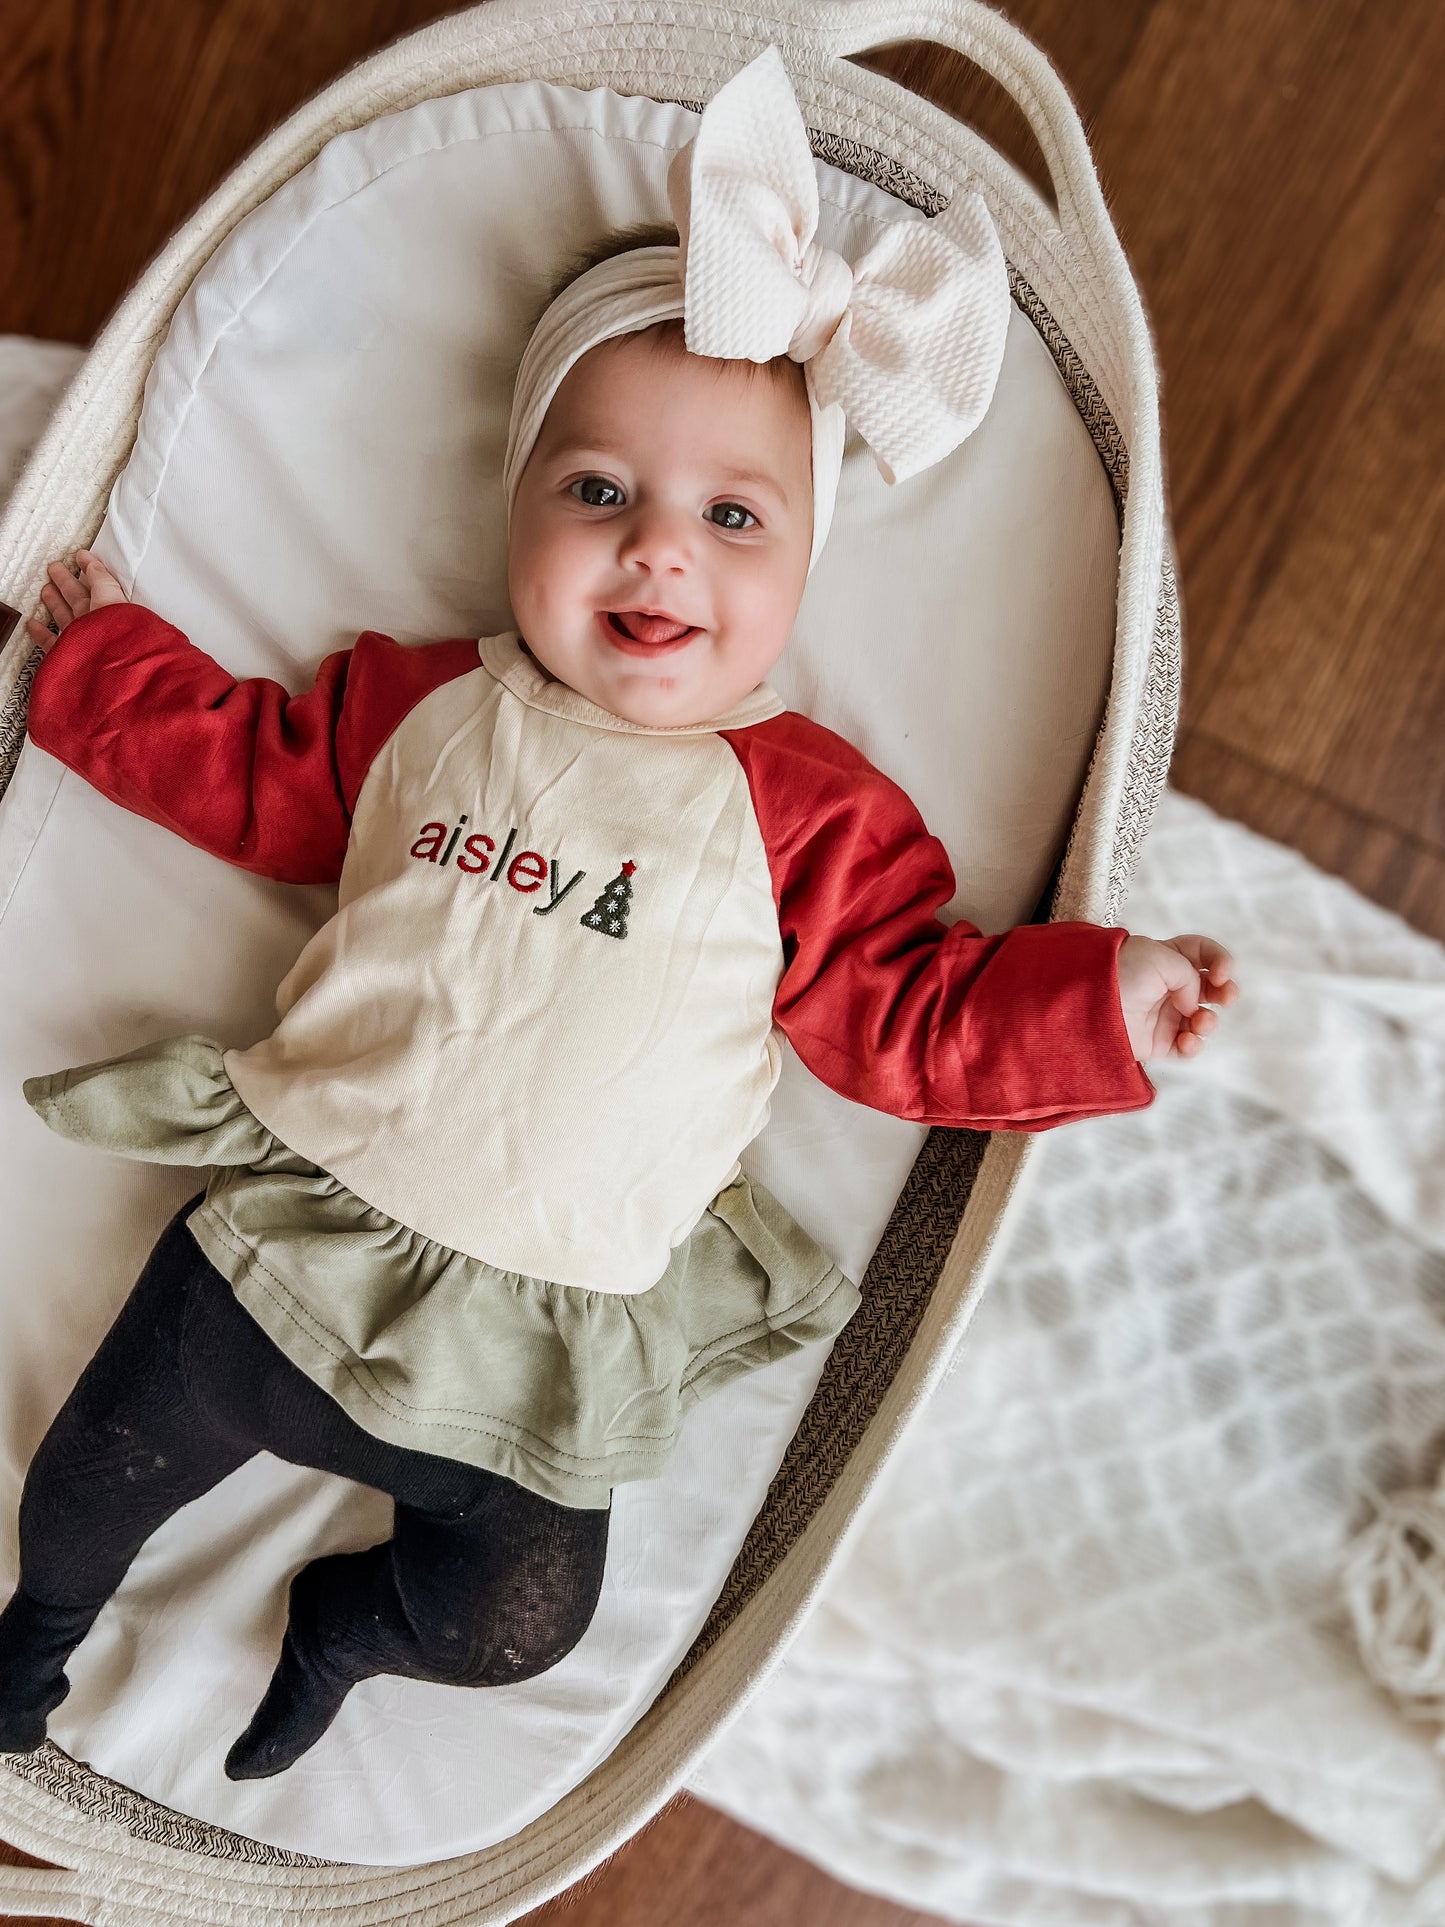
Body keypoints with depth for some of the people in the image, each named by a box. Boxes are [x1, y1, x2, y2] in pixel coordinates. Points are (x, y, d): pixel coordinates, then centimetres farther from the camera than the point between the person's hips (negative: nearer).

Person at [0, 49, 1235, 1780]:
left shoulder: (810, 816, -3)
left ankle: (344, 1619, 26)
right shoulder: (421, 708, 5)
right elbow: (241, 767, 18)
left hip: (552, 1343, -1)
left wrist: (1099, 999, -17)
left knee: (516, 1622, -8)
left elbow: (912, 1019, -5)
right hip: (293, 1227, 2)